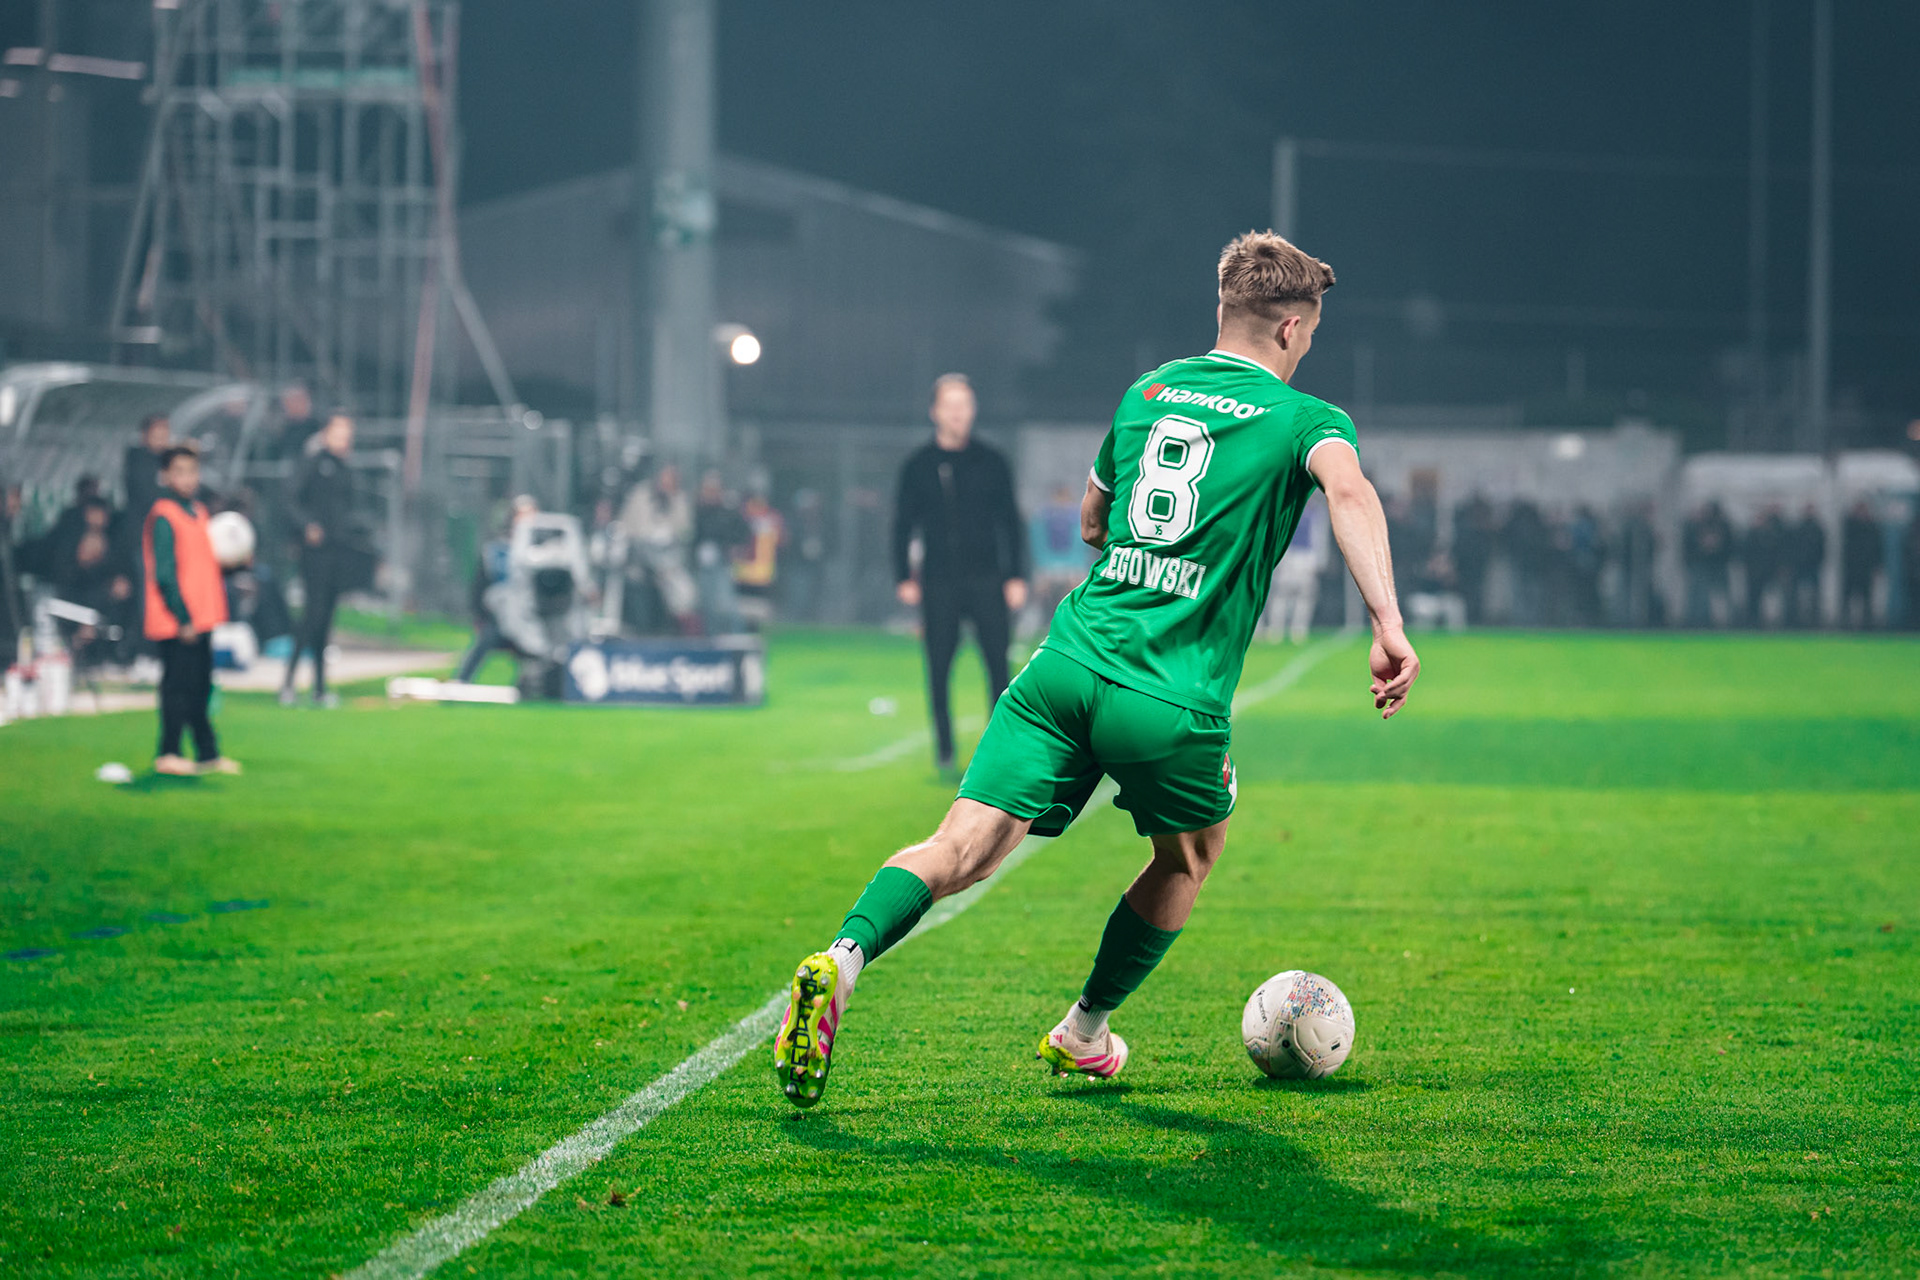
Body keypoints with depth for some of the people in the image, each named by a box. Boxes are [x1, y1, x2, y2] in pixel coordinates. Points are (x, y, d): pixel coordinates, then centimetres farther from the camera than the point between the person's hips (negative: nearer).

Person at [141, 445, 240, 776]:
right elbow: (164, 573, -16)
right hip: (176, 623, -9)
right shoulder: (163, 516, -13)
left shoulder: (198, 512, 14)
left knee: (200, 687, 12)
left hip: (199, 619, 9)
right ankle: (167, 755, 2)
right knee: (179, 685, -5)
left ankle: (208, 754, 17)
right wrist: (183, 618, -18)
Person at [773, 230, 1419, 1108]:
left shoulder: (1146, 392, 20)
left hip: (1069, 664, 4)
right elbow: (1348, 489, -19)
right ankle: (1084, 1034, 34)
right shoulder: (1303, 418, 3)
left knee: (963, 848, -6)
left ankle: (843, 956, -32)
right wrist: (1388, 626, -27)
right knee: (1189, 856, 26)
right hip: (1174, 703, -3)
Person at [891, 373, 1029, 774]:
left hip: (987, 578, 0)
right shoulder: (918, 465, 6)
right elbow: (903, 525, 10)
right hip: (939, 584, 0)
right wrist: (904, 579, 3)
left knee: (998, 663, -6)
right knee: (939, 669, -1)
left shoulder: (991, 462, 7)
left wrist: (1016, 577, 4)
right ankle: (944, 750, 7)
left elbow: (1011, 522, 10)